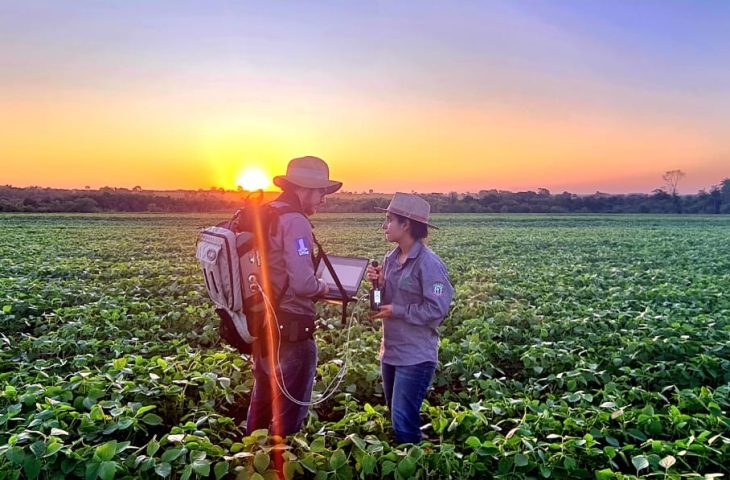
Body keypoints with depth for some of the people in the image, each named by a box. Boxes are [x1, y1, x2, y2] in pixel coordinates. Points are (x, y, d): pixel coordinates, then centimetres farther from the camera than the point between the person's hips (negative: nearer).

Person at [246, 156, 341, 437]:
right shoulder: (295, 221, -19)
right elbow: (303, 284, -25)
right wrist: (323, 287, -4)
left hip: (261, 323, 9)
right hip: (290, 329, -9)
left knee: (262, 401, 24)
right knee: (289, 410, 7)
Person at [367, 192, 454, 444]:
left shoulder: (429, 263, -18)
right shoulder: (391, 258, 5)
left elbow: (437, 310, -21)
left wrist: (396, 311, -18)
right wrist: (378, 283, -8)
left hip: (416, 355, -8)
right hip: (391, 350, 8)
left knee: (404, 419, -2)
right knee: (396, 415, 20)